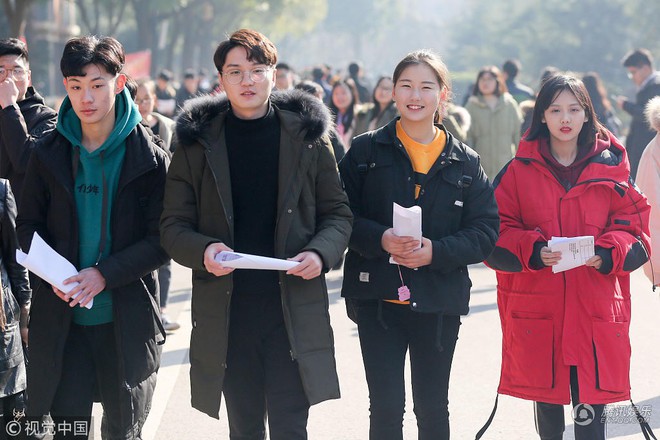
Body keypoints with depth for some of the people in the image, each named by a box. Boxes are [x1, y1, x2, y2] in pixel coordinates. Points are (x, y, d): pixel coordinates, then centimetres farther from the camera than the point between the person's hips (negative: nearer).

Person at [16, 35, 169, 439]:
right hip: (62, 319, 1)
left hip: (128, 318, -1)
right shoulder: (49, 154, 3)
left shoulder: (150, 159, -4)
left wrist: (106, 274, -20)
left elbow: (162, 240, -6)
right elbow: (29, 225, 8)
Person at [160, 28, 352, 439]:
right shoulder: (197, 143, 5)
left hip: (293, 308, -1)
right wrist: (203, 251, -18)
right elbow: (173, 225, 4)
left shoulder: (307, 136, 5)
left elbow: (338, 213, 8)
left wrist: (320, 252, -13)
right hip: (226, 309, 1)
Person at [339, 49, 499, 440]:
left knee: (434, 408, 13)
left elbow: (485, 231, -1)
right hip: (378, 299, -1)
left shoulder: (465, 162, 4)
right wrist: (380, 239, -21)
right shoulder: (366, 151, 2)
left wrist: (437, 251, -17)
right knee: (386, 407, -1)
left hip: (439, 304, 1)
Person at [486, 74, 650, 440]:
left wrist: (607, 254, -15)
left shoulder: (611, 169, 6)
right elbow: (497, 234, 0)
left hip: (595, 312, -1)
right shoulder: (520, 170, 4)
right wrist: (533, 252, -18)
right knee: (546, 401, 12)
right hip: (537, 310, 1)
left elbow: (635, 230, 5)